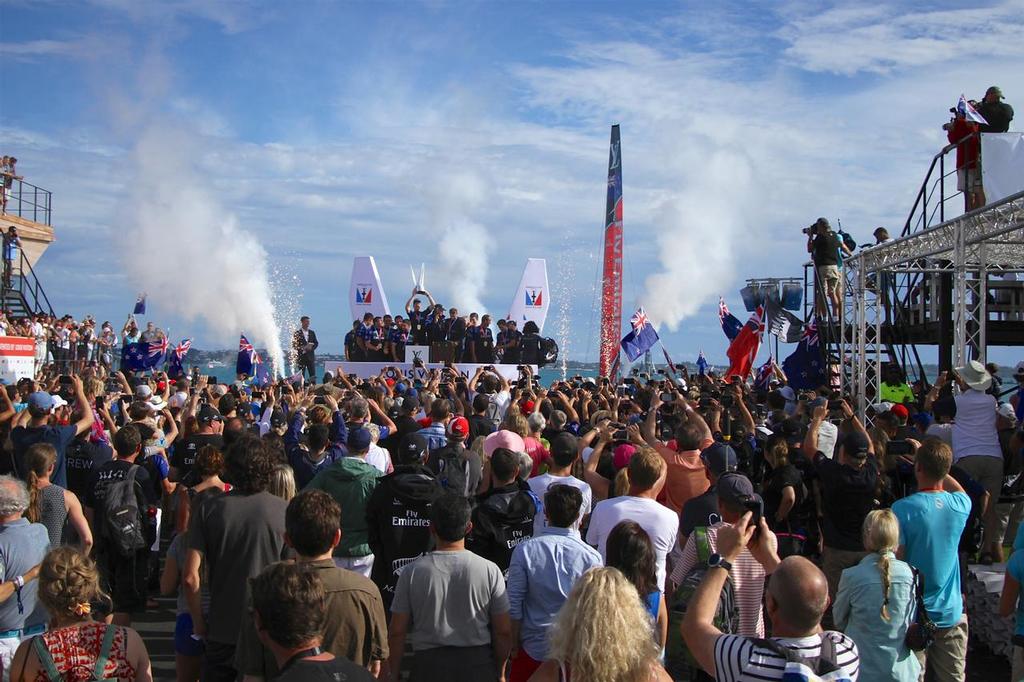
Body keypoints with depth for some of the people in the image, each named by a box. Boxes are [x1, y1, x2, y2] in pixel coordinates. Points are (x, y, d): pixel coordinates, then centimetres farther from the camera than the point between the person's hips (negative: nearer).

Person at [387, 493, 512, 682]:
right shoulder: (489, 570, -6)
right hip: (478, 666, 1)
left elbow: (397, 633, -2)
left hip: (429, 664, 0)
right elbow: (504, 632, 0)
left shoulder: (412, 572, -6)